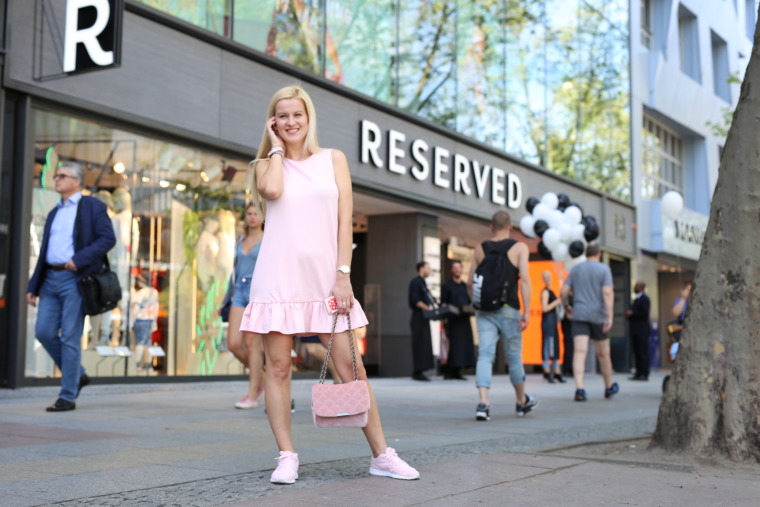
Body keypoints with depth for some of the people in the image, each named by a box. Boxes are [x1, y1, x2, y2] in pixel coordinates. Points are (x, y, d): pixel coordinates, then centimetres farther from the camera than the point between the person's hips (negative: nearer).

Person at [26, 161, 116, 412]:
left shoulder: (92, 206, 2)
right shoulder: (54, 214, 21)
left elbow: (108, 239, -9)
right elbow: (44, 252, 21)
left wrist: (79, 259, -19)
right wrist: (33, 286, 14)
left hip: (75, 279, -7)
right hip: (50, 278, 7)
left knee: (70, 338, -6)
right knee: (44, 331, 1)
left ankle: (67, 396, 1)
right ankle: (77, 375, 20)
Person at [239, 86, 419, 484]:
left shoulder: (333, 160, 11)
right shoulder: (266, 165, 11)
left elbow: (345, 221, 3)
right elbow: (272, 190, -14)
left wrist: (343, 275, -6)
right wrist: (276, 148, 1)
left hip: (324, 277, 0)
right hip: (278, 277, 0)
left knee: (350, 366, -1)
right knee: (278, 367, -1)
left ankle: (381, 455, 7)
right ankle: (286, 457, 9)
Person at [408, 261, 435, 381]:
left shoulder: (422, 282, 21)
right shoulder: (415, 282, -9)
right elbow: (415, 300, -19)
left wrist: (431, 309, 9)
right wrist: (427, 308, -22)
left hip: (424, 317, 10)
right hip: (419, 317, -10)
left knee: (425, 343, 9)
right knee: (420, 343, -9)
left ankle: (418, 371, 12)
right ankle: (417, 372, -7)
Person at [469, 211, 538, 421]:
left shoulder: (480, 249, 9)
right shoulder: (519, 247, 1)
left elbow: (470, 283, 10)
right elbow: (524, 279, -11)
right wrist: (527, 311, -12)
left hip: (484, 310, 2)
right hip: (508, 309, -2)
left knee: (485, 354, -3)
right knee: (514, 356, 12)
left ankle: (483, 403, -19)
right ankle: (522, 401, 30)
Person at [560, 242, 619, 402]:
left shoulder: (575, 269, 10)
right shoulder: (604, 269, 0)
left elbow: (564, 292, 4)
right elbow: (608, 293, -13)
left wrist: (567, 306, 23)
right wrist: (610, 316, -19)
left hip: (579, 316, 1)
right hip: (598, 316, -1)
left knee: (579, 352, -11)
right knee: (603, 354, 14)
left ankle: (579, 388, -27)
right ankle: (609, 387, 31)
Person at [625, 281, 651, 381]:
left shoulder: (644, 298, -9)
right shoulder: (636, 299, 20)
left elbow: (645, 313, -18)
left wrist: (632, 313, -15)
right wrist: (629, 314, 5)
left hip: (642, 331, -9)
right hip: (635, 331, 9)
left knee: (643, 352, -7)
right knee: (637, 353, 8)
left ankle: (644, 374, -7)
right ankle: (638, 373, 11)